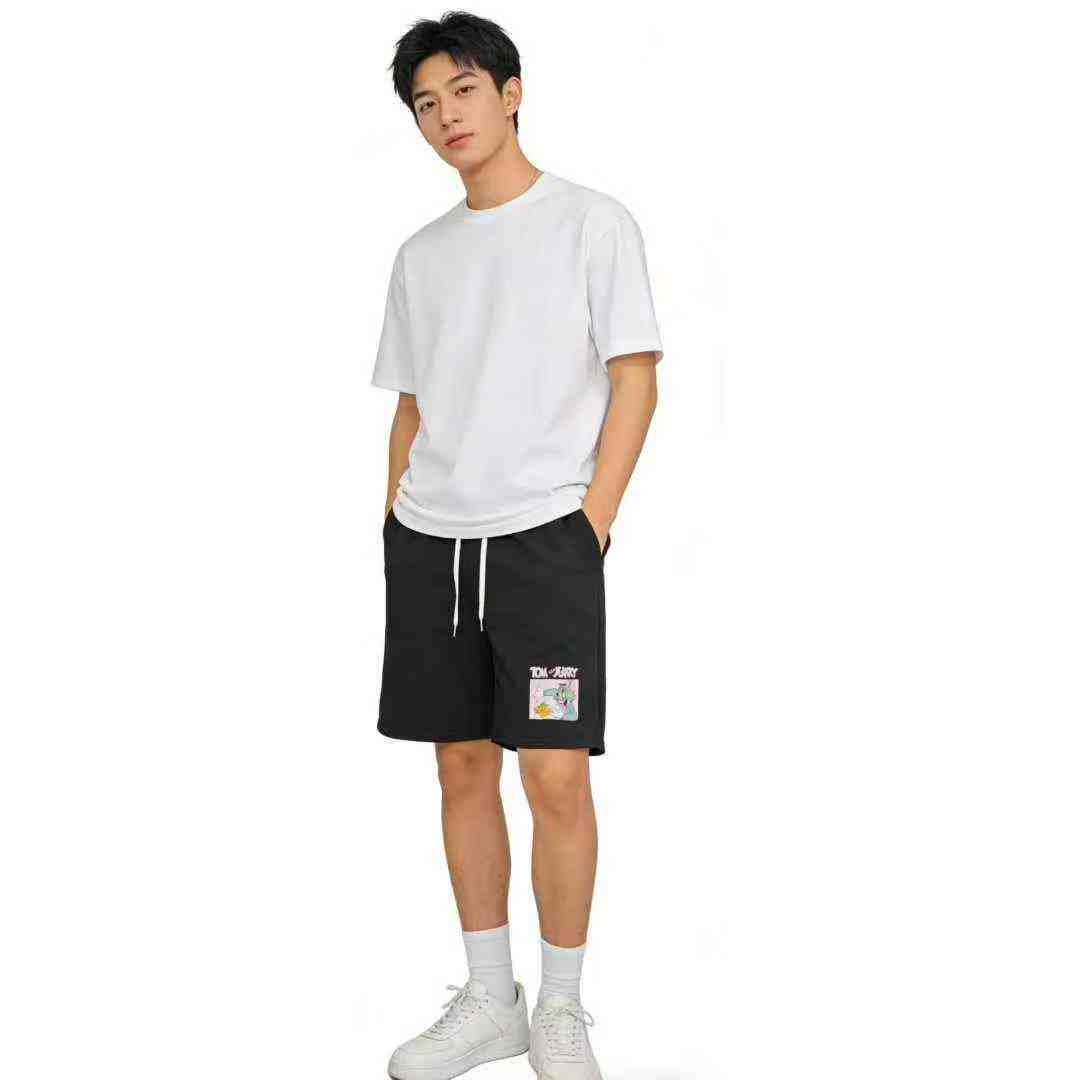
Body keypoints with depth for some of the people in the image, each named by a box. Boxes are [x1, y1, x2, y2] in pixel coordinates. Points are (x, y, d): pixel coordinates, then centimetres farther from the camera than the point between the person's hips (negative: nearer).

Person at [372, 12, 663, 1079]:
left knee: (555, 775, -6)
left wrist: (590, 524, -11)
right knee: (462, 767, 8)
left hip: (545, 534, -5)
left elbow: (635, 380, -3)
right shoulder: (421, 254, 16)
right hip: (427, 539, 5)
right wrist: (393, 528, 9)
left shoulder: (593, 221, 2)